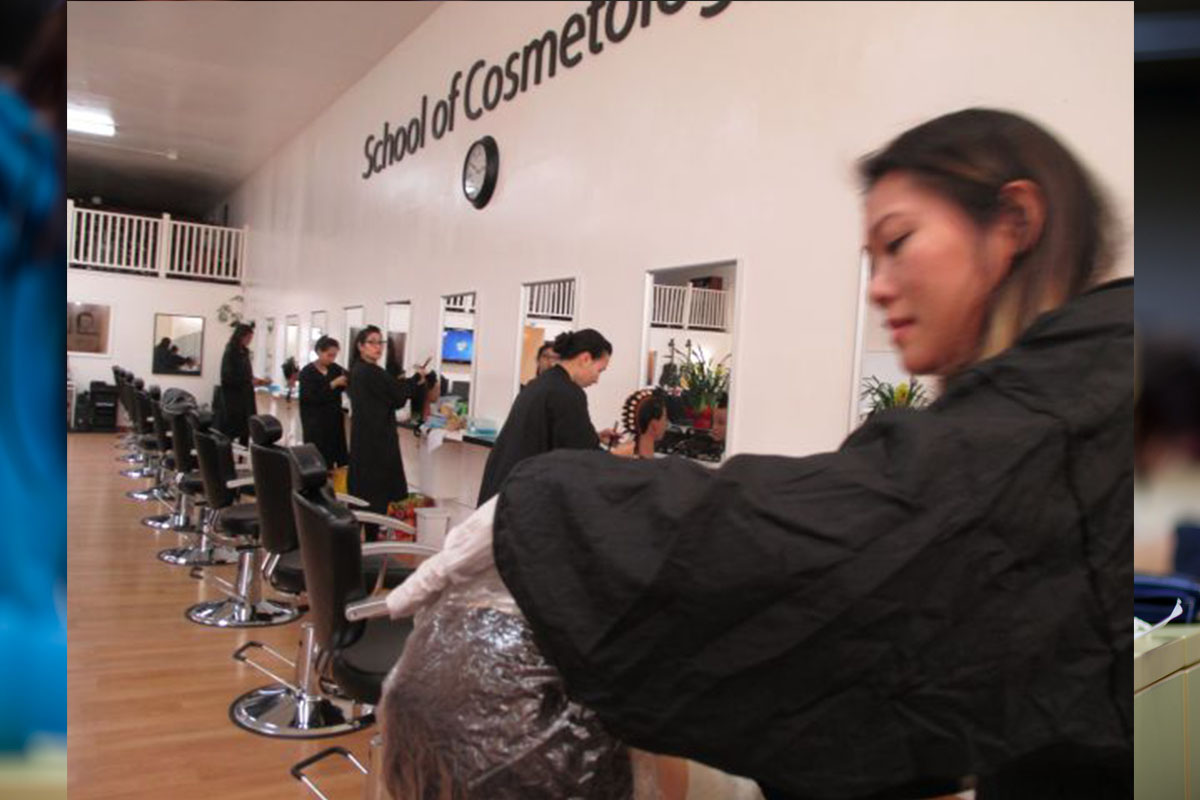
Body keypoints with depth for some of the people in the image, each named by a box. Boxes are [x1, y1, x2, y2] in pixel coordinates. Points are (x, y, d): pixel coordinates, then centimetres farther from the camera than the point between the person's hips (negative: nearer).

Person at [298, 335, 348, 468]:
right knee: (319, 458, -5)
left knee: (338, 454, 1)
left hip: (334, 419, 5)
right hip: (315, 422, -4)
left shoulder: (336, 369, 6)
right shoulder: (307, 372, -8)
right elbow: (311, 397, -17)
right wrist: (333, 384, -22)